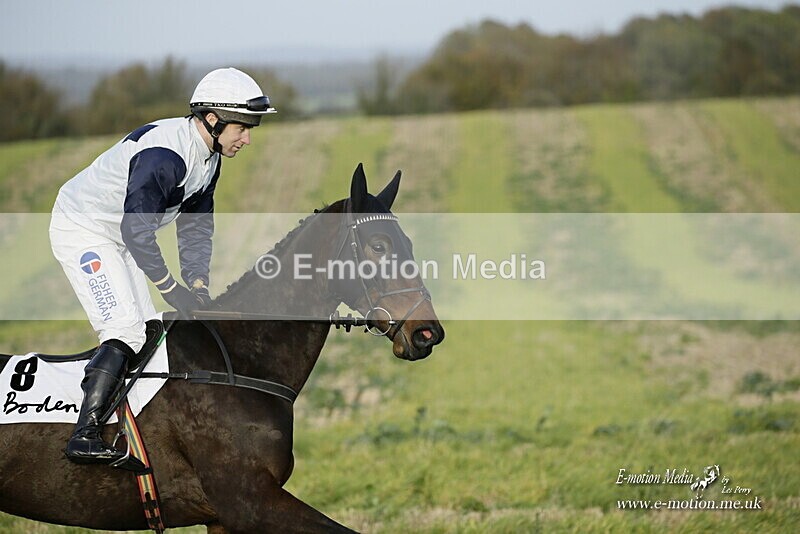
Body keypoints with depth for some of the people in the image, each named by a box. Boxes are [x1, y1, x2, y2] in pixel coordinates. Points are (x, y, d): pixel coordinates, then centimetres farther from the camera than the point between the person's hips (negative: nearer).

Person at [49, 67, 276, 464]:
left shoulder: (209, 157, 1)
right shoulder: (163, 154, -31)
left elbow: (196, 226, 8)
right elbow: (136, 230, -32)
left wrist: (198, 285, -4)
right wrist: (172, 289, -24)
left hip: (117, 238, 10)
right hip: (81, 229, -10)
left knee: (148, 334, 7)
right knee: (125, 331, -20)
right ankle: (83, 436, -23)